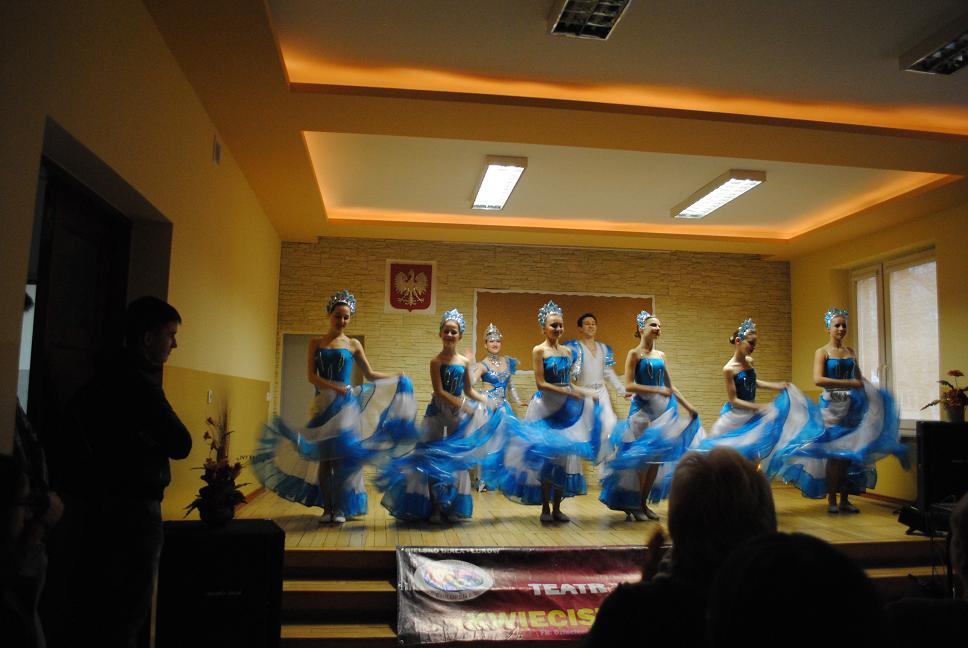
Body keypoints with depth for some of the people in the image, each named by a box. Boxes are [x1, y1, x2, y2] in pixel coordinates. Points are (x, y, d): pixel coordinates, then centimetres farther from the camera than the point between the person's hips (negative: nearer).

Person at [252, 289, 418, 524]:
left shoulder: (353, 345, 6)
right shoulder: (316, 343, 7)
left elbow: (370, 375, 10)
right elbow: (311, 376, -3)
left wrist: (396, 378, -2)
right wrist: (335, 388, -17)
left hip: (346, 405, -1)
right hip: (322, 404, 1)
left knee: (342, 457, -1)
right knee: (323, 458, 2)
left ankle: (340, 508, 8)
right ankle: (327, 508, 12)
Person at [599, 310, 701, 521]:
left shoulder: (661, 355, 12)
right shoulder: (634, 354, -5)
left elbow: (670, 386, 18)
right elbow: (629, 386, -14)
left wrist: (688, 406, 13)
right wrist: (657, 390, -18)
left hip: (663, 410, 6)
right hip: (642, 410, -6)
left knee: (657, 458, 6)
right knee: (642, 458, -4)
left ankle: (644, 503, 18)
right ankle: (633, 505, 9)